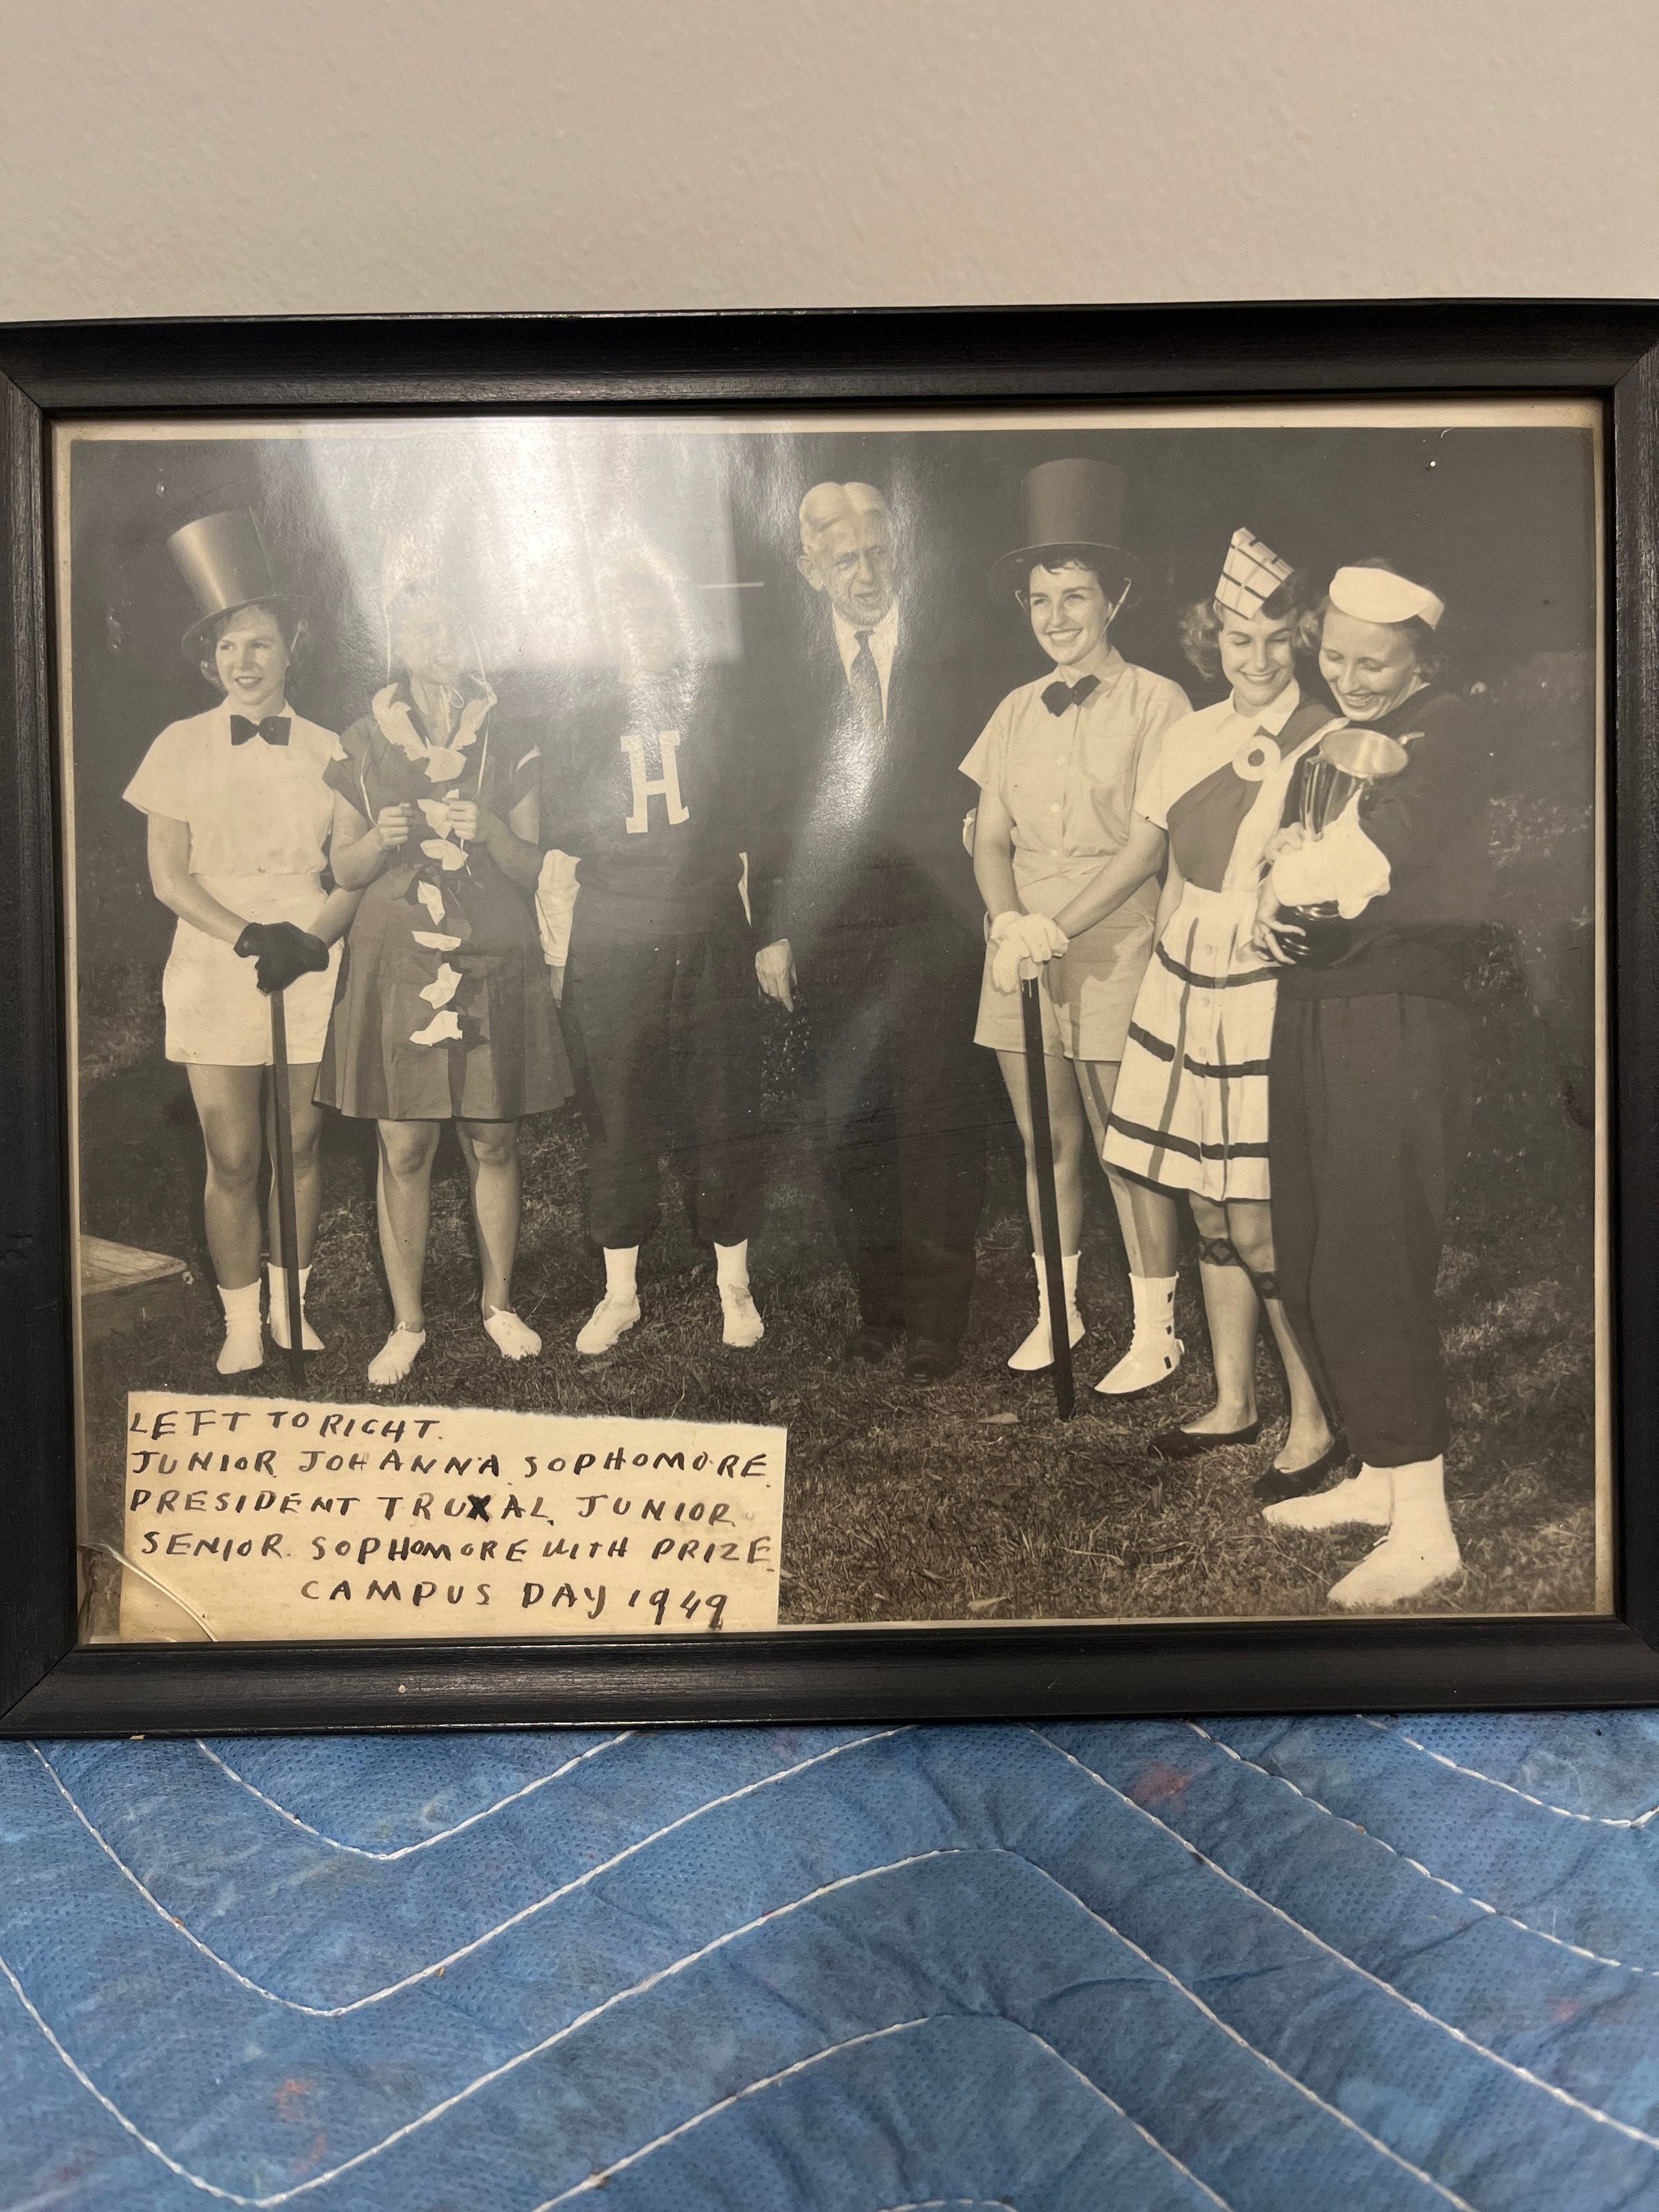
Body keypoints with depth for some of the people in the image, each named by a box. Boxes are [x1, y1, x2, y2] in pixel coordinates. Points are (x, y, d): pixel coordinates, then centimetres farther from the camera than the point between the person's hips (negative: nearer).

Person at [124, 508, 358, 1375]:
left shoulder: (326, 750, 6)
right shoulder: (181, 746, 3)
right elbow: (167, 875, 0)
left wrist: (309, 938, -14)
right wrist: (248, 939, -14)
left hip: (310, 976, 1)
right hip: (213, 975, -1)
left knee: (299, 1148, 7)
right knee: (233, 1160, 0)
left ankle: (291, 1306, 24)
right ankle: (242, 1326, 14)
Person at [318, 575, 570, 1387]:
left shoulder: (508, 744, 8)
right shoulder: (364, 744, 8)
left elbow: (530, 867, 7)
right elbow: (345, 868, 10)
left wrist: (488, 830, -13)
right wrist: (380, 838, -11)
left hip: (491, 962, 0)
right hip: (395, 961, 0)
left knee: (492, 1143, 3)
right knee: (404, 1148, -1)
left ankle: (499, 1303, 19)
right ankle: (407, 1322, 11)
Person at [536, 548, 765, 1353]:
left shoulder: (718, 700, 8)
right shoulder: (583, 719, 8)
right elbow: (560, 851, 11)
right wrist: (558, 954, 6)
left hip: (712, 945, 0)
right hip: (611, 952, 1)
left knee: (724, 1118, 4)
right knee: (618, 1123, 5)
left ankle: (734, 1286, 20)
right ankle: (619, 1293, 20)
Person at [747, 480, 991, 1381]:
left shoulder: (952, 665, 4)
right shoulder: (781, 671, 8)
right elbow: (773, 809, 6)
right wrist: (771, 928, 0)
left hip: (933, 928, -2)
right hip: (832, 930, 2)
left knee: (937, 1124, 1)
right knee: (848, 1130, 8)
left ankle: (937, 1315, 14)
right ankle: (880, 1300, 24)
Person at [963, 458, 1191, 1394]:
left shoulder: (1156, 702, -5)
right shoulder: (1018, 711, 11)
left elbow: (1148, 845, -10)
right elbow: (990, 839, 8)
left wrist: (1058, 925, -18)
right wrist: (1010, 922, -11)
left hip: (1115, 954, -5)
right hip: (1022, 957, 5)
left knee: (1129, 1152, 0)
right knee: (1047, 1144, 12)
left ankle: (1156, 1332, 15)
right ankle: (1057, 1310, 27)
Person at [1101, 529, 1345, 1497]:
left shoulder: (1329, 742, -8)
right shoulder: (1193, 734, 10)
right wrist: (1163, 973, 13)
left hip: (1267, 995, -6)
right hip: (1184, 987, 6)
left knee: (1257, 1225, -4)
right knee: (1210, 1209, 13)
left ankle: (1317, 1419, 15)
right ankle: (1233, 1401, 28)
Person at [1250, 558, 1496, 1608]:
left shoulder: (1448, 731, -5)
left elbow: (1364, 857, -19)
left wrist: (1298, 875, -3)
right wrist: (1270, 903, -4)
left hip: (1399, 1021, -8)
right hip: (1309, 1013, 8)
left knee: (1371, 1266, -7)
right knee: (1310, 1260, 10)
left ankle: (1425, 1525, 5)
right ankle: (1379, 1474, 26)